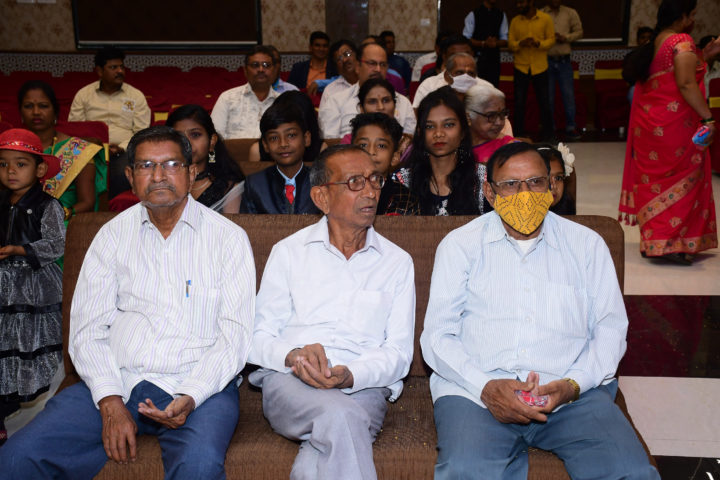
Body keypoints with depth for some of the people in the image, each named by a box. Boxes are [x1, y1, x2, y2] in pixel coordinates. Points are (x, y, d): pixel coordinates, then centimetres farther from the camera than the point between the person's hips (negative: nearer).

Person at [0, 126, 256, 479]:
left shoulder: (228, 237, 3)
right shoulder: (113, 235, 11)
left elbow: (235, 334, -2)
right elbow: (87, 328, 5)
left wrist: (190, 397, -17)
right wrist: (110, 402, -10)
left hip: (199, 386, -2)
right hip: (115, 381, 3)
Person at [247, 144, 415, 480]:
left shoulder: (398, 262, 14)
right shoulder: (288, 252, 14)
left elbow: (398, 352, 7)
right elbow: (258, 337, 10)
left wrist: (350, 375, -15)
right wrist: (292, 355, -15)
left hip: (363, 386, 0)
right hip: (289, 379, 0)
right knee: (340, 415, -34)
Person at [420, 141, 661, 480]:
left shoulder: (586, 244, 17)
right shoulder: (460, 245, 11)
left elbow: (611, 327, 11)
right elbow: (437, 334, 4)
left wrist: (572, 384, -8)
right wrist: (486, 387, -13)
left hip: (573, 394, 2)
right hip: (476, 391, -1)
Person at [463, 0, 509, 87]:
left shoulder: (501, 15, 10)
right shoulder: (473, 15, 0)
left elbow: (505, 41, 9)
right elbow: (466, 39, -3)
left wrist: (496, 43, -13)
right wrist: (483, 43, -16)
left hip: (494, 59, 3)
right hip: (477, 59, -3)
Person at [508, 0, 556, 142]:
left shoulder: (546, 19, -1)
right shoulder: (515, 21, 4)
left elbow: (551, 40, -1)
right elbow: (510, 44, 3)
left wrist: (538, 43, -19)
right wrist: (520, 44, -18)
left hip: (540, 67, -1)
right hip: (521, 67, 1)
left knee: (544, 102, 5)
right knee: (519, 103, 3)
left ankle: (547, 134, 17)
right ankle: (519, 135, 13)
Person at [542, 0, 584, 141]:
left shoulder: (571, 13, 8)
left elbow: (579, 32, 8)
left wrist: (565, 37, -9)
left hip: (564, 60, 1)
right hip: (546, 60, -1)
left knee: (568, 94, 0)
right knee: (548, 96, 5)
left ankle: (570, 128, 5)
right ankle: (550, 128, 14)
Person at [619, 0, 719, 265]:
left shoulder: (656, 42, 14)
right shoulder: (682, 41, -12)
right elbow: (686, 84, -21)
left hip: (649, 121, 8)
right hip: (675, 124, -8)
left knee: (654, 178, 13)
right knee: (681, 180, -1)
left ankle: (651, 242, 20)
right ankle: (671, 244, -1)